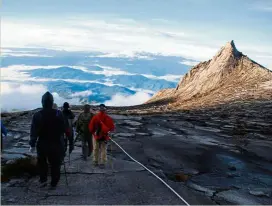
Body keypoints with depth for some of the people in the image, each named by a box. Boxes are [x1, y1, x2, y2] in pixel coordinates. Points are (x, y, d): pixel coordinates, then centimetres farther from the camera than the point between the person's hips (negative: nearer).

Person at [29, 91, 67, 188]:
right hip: (56, 144, 0)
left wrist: (32, 144, -5)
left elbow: (34, 131, -11)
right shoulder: (58, 114, -10)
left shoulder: (37, 115, -11)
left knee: (42, 162, 22)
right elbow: (64, 129, -8)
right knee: (55, 164, 12)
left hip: (42, 144, 0)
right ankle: (54, 183, 16)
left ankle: (43, 180, 16)